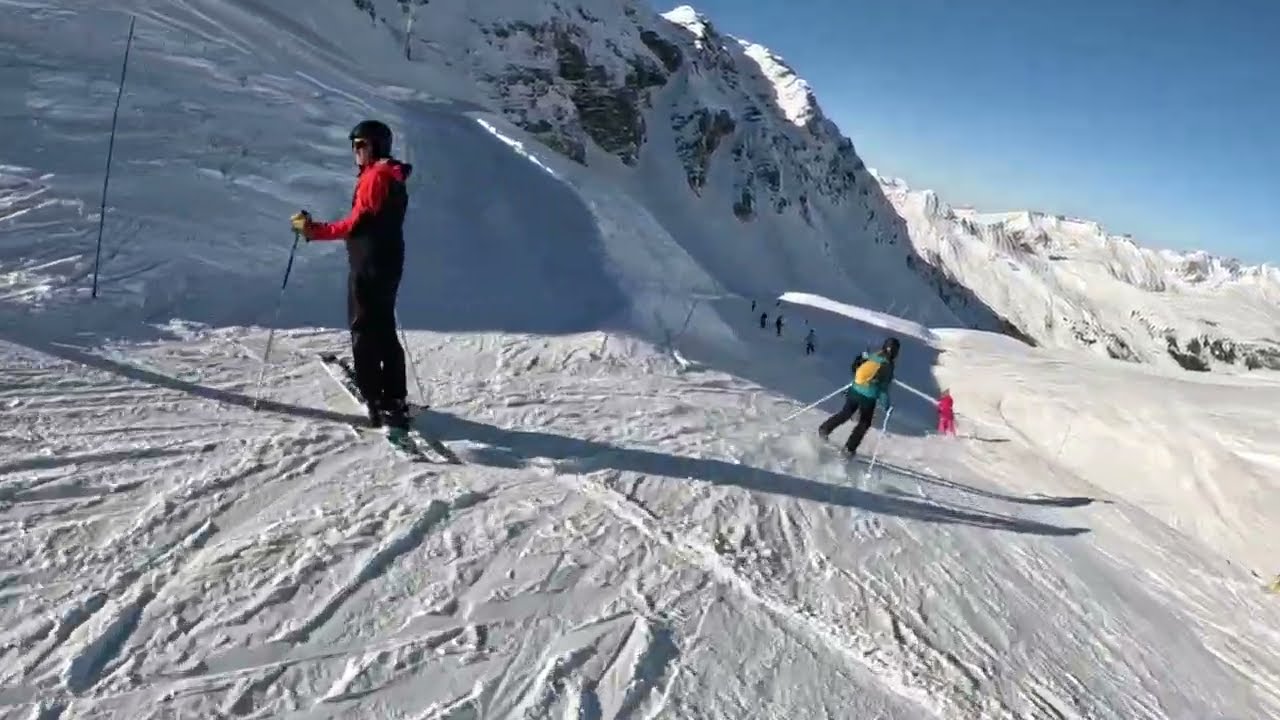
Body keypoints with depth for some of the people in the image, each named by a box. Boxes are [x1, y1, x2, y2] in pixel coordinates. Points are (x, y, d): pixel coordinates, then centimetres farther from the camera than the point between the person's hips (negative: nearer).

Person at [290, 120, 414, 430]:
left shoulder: (375, 176, -12)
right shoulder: (392, 177, 18)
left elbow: (356, 224, -18)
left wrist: (314, 230, -14)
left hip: (369, 267, -10)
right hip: (387, 265, 10)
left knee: (365, 333, -5)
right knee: (384, 331, 14)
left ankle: (378, 403, -5)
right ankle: (394, 398, 19)